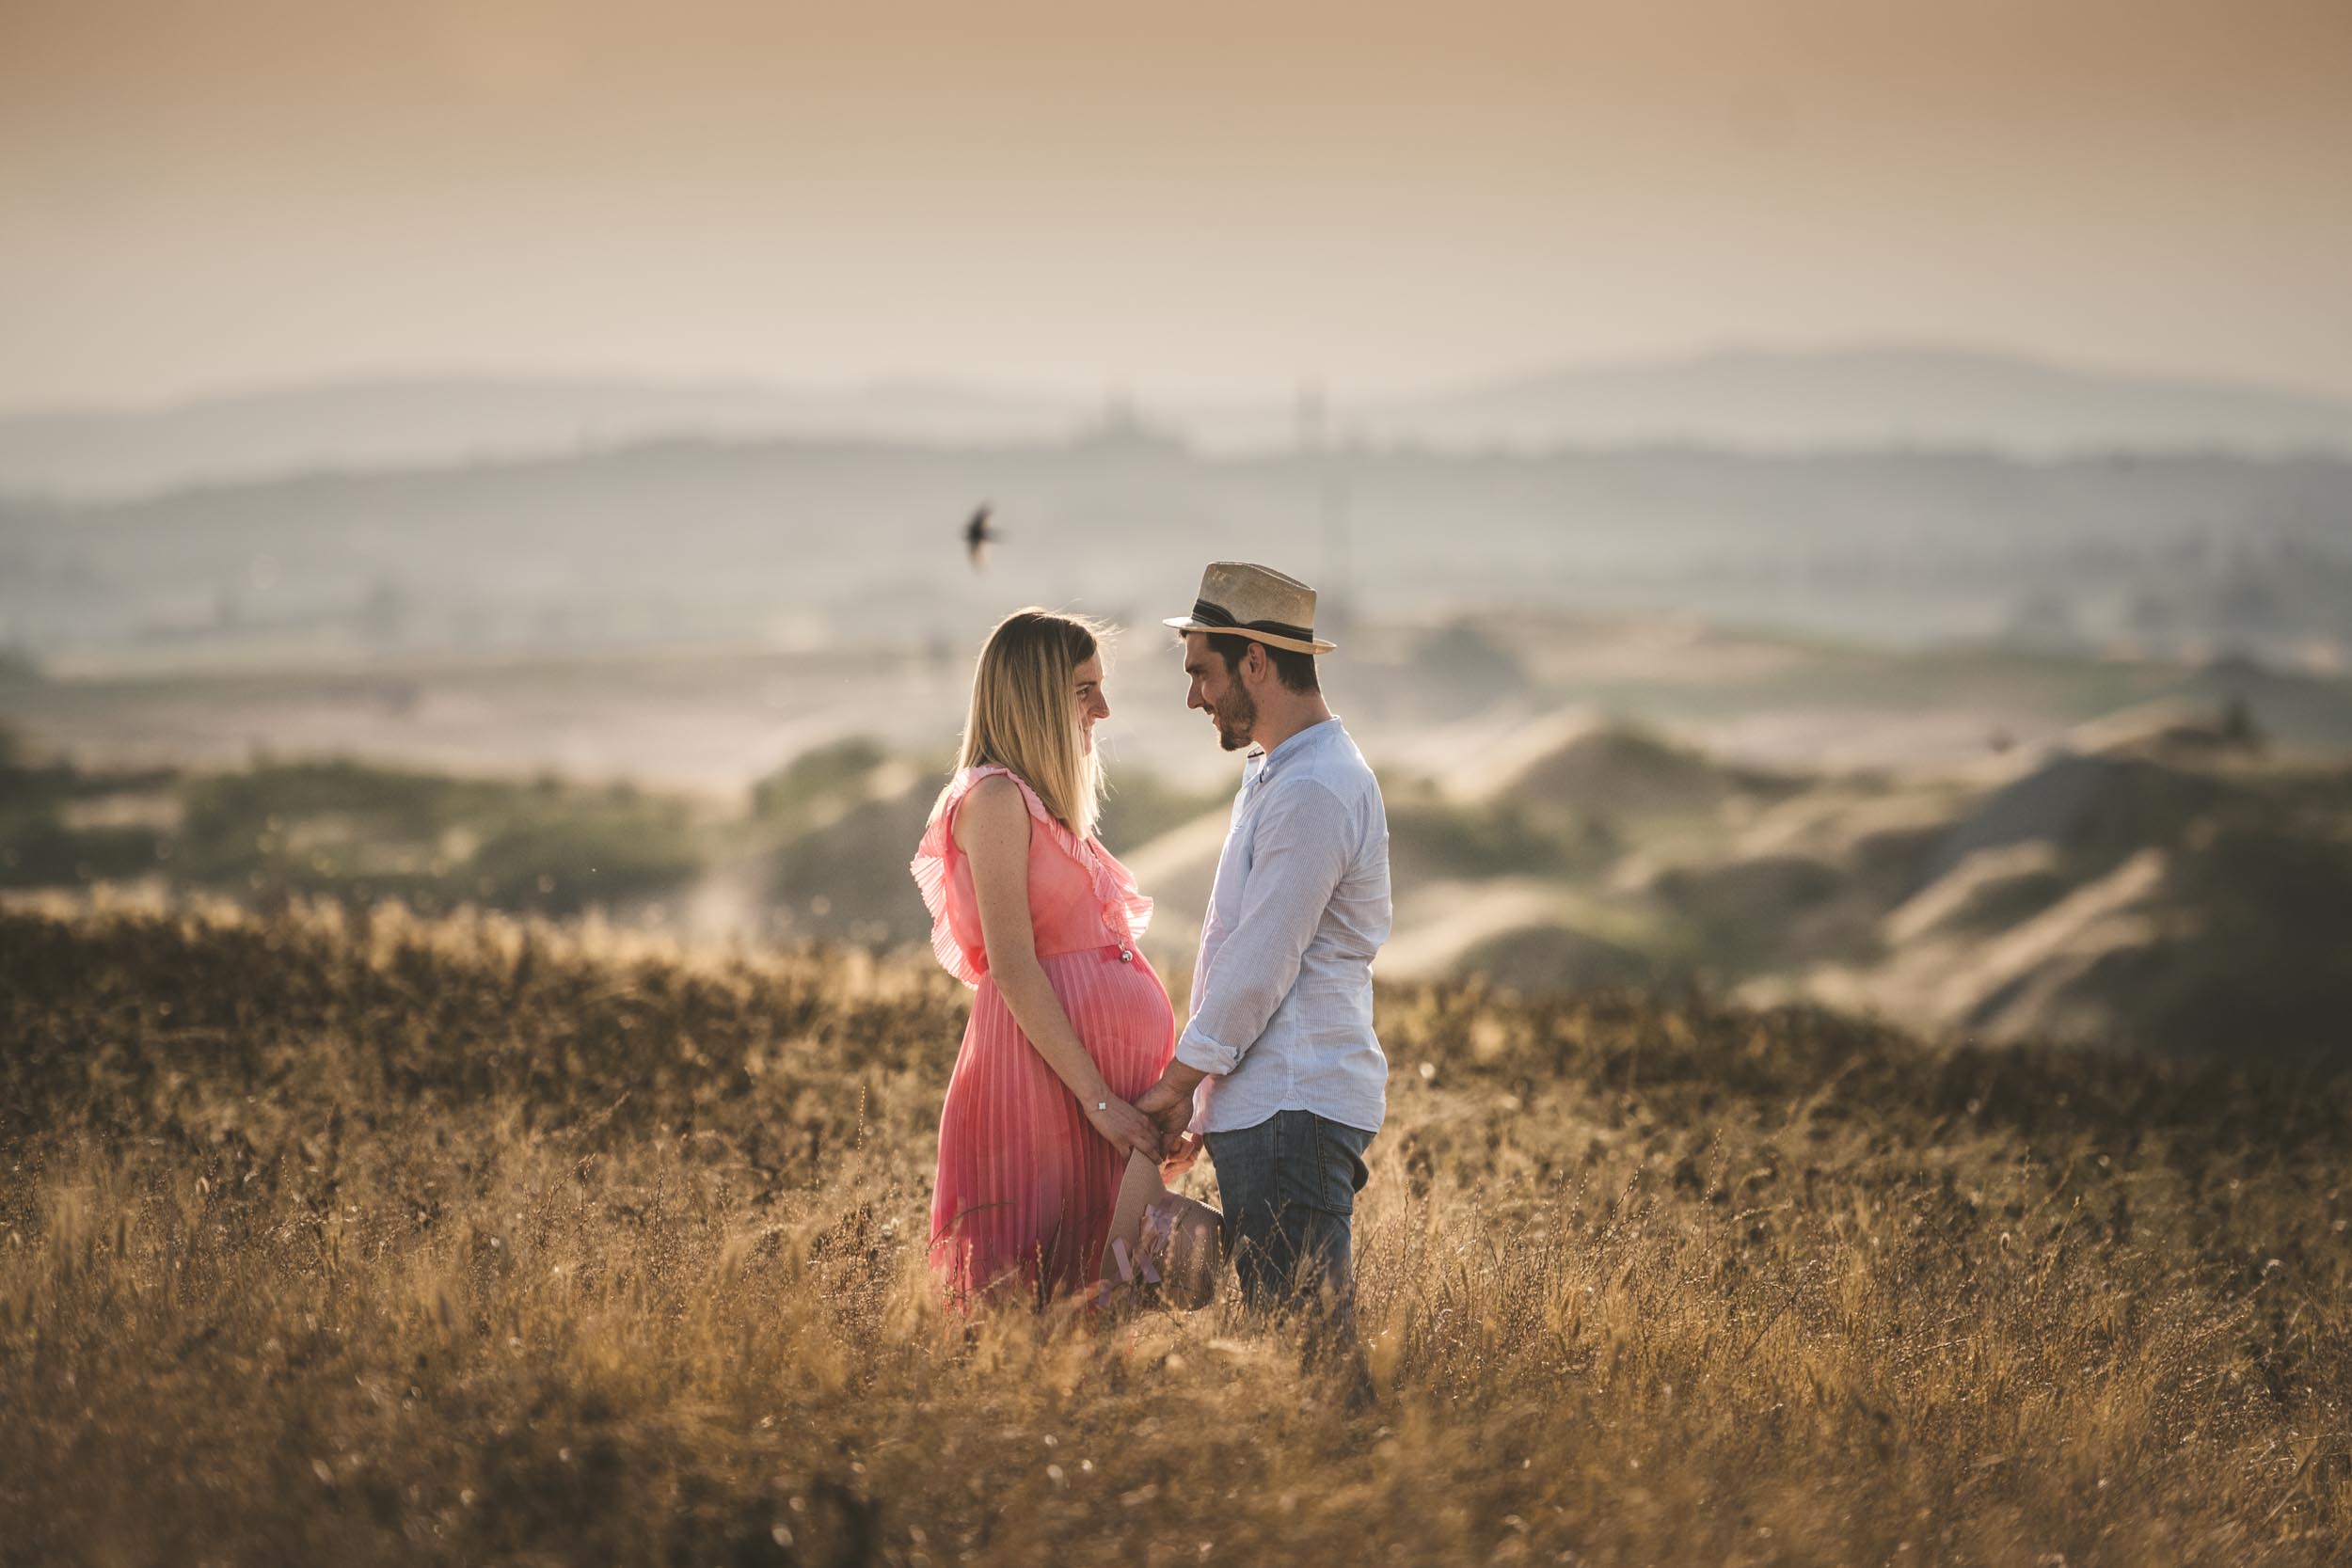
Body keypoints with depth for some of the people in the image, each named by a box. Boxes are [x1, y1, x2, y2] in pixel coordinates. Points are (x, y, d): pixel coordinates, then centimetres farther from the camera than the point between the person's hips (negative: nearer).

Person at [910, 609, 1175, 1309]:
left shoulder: (1047, 804, 21)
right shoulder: (996, 798, -8)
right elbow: (1012, 967, -15)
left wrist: (1151, 1097, 18)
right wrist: (1097, 1096, -19)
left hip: (1100, 1061, 9)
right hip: (1046, 1068, -9)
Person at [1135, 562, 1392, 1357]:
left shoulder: (1314, 791, -15)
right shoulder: (1273, 773, 19)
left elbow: (1261, 965, -16)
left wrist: (1177, 1082, -7)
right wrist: (1193, 1085, 19)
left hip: (1292, 1106, -10)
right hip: (1260, 1104, 10)